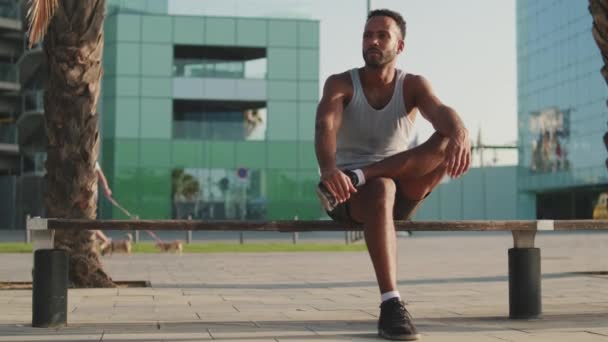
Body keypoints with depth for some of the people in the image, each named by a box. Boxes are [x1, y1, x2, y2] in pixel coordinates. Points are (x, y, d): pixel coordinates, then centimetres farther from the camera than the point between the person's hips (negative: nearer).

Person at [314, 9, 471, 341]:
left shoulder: (413, 85, 2)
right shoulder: (340, 84, -3)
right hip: (348, 192, -3)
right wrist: (329, 169, -47)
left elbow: (440, 111, -21)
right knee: (380, 189, -41)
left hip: (400, 191, 3)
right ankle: (390, 304, -47)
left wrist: (460, 132, -47)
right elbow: (325, 127, -24)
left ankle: (357, 176, -30)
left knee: (448, 142, -22)